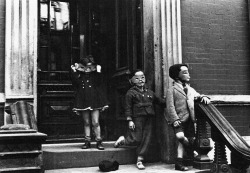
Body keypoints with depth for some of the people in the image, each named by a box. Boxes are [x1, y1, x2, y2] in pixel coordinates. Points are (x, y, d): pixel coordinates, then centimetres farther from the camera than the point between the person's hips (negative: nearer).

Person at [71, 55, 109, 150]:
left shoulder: (94, 74, 5)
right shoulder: (79, 75, 7)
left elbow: (98, 83, -10)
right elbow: (75, 84, -7)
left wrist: (98, 72, -16)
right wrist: (74, 72, -9)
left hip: (94, 100, -2)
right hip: (83, 101, 2)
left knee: (95, 122, -4)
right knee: (86, 122, 8)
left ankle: (98, 141, 4)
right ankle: (87, 141, 15)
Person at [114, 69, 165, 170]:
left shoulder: (149, 93, 14)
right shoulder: (131, 93, -1)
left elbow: (159, 101, 25)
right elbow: (128, 108, -5)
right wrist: (129, 120, -11)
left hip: (149, 120, 5)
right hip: (137, 119, -5)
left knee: (146, 140, 3)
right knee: (136, 140, -5)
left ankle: (140, 160, 12)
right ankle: (123, 140, 26)